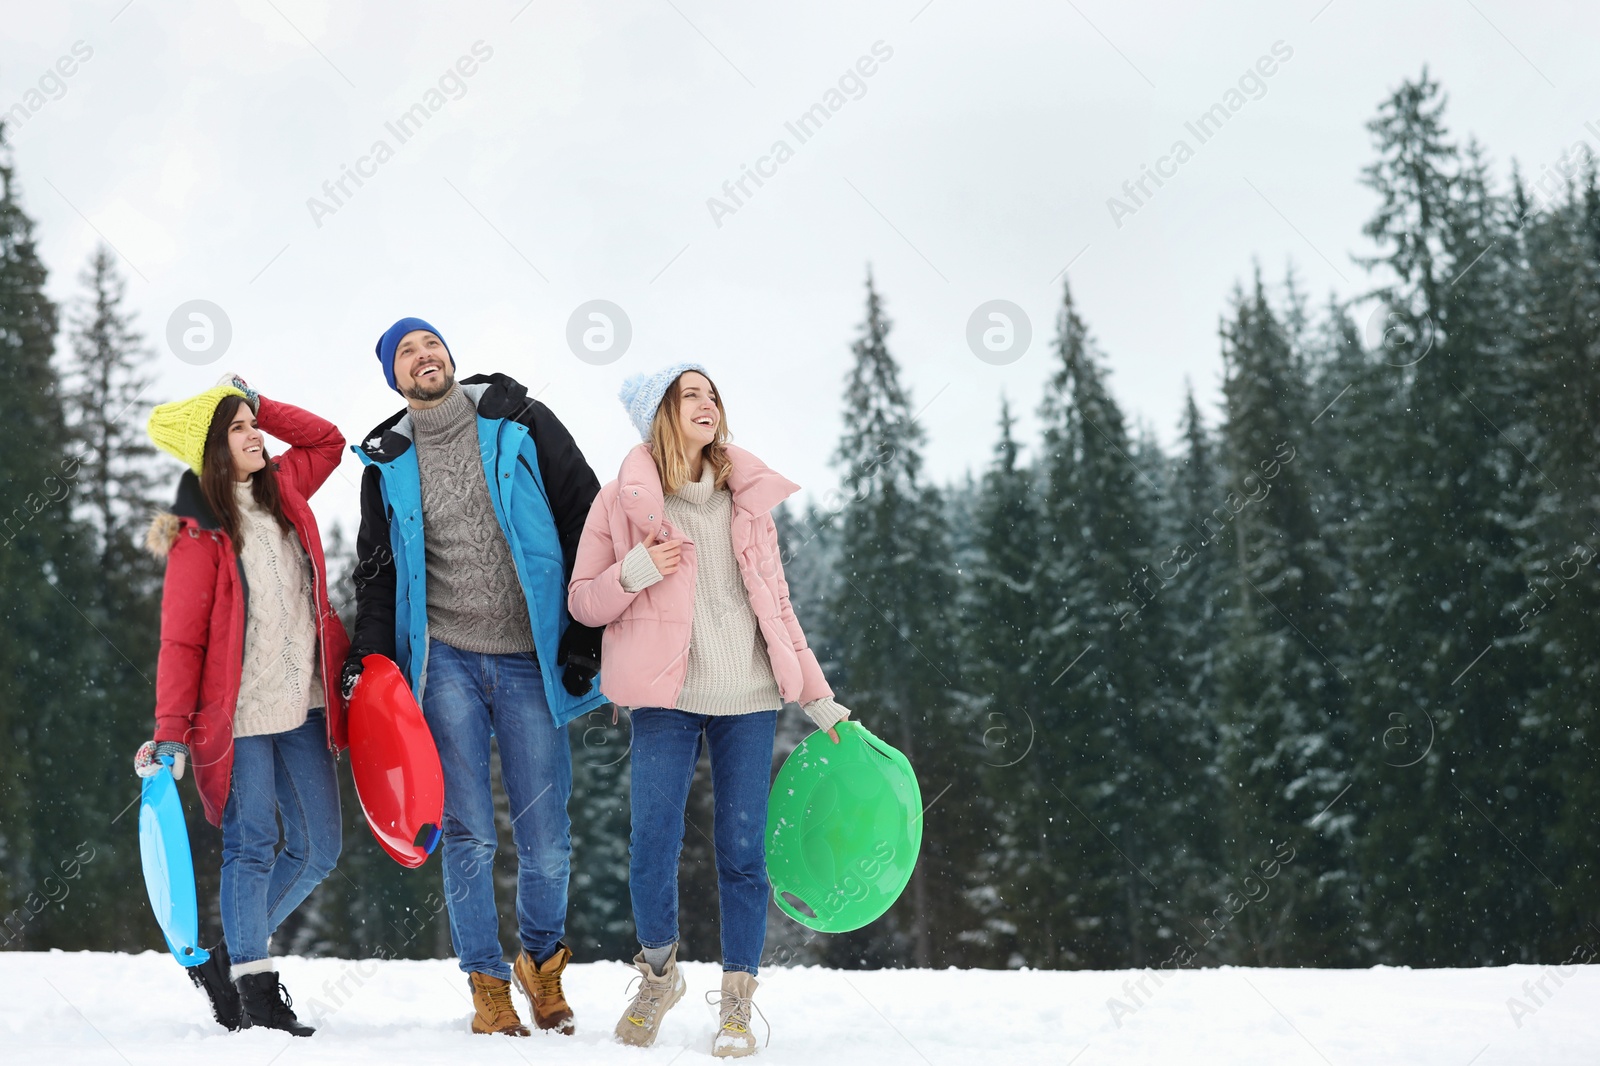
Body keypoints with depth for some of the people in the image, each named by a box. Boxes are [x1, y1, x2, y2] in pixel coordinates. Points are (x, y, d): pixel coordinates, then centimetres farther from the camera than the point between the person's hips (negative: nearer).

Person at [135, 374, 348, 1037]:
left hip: (303, 707, 7)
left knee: (319, 848, 7)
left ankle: (228, 957, 23)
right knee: (252, 849, -2)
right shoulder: (199, 533, -9)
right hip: (238, 714, -7)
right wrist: (171, 732, -17)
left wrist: (258, 405, 10)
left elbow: (326, 438, 24)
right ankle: (256, 995, 9)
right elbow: (181, 641, -11)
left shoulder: (281, 493, 9)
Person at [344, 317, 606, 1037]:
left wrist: (585, 632, -2)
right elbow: (378, 573, 16)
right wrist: (369, 657, 0)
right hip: (446, 661, 1)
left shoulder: (520, 422, 3)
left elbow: (585, 519, 3)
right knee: (469, 836, -1)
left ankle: (543, 961, 26)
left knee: (546, 843, 0)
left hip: (532, 660, -1)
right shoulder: (389, 464, 9)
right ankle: (487, 984, 14)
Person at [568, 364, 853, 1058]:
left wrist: (818, 698, 12)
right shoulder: (625, 498, 3)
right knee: (652, 847, -5)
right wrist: (634, 573, -15)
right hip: (666, 699, -2)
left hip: (748, 698, 2)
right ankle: (659, 974, 21)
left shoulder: (747, 497, 11)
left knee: (743, 851, 0)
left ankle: (737, 1003, 12)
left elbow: (777, 604, 15)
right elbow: (583, 602, 5)